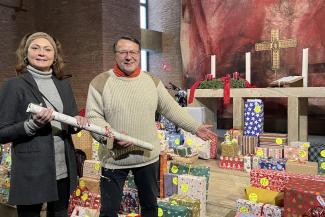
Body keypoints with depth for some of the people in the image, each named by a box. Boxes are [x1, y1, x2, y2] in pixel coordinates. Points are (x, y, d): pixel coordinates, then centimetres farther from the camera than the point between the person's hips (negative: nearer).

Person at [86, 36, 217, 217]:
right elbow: (93, 117, -9)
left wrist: (195, 127, 2)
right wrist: (111, 136, -26)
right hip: (114, 159, -2)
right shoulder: (101, 82, -7)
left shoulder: (152, 81, 2)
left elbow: (171, 109, 6)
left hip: (148, 157, 3)